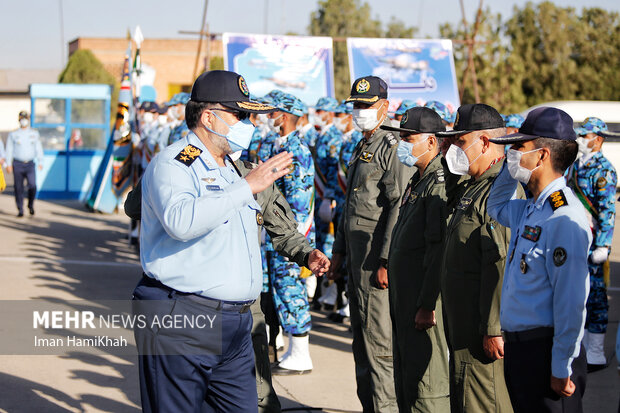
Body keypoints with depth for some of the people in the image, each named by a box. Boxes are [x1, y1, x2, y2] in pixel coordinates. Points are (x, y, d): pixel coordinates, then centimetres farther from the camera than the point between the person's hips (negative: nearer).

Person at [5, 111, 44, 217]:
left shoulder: (34, 133, 7)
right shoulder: (13, 134, 4)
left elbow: (38, 148, 7)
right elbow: (9, 149, 5)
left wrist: (40, 162, -2)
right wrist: (8, 164, -2)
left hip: (30, 164, 0)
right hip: (17, 164, 0)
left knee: (32, 186, -14)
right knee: (18, 188, 0)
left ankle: (31, 205, 10)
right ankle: (20, 210, 9)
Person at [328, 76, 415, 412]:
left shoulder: (393, 147, -12)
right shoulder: (362, 147, 18)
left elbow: (401, 207, -19)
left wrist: (387, 262, -22)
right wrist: (339, 251, 20)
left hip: (377, 260, -9)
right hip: (357, 258, 10)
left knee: (378, 341, -7)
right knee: (361, 340, 14)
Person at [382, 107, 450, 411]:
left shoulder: (440, 183, -17)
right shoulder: (418, 180, 16)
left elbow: (440, 251, -23)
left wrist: (428, 305, -24)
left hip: (426, 305, -10)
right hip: (404, 302, 10)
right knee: (405, 382, 17)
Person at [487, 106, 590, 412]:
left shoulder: (565, 218, -19)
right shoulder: (529, 210, 10)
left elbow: (570, 302, -21)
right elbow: (496, 207, 35)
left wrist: (562, 369, -20)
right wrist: (512, 167, 18)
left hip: (546, 350, -9)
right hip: (518, 346, 9)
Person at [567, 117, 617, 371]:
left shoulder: (603, 170, -13)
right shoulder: (576, 166, 13)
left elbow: (608, 212, -18)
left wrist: (602, 246, -22)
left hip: (592, 243, -8)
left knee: (594, 297, -3)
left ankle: (596, 355, 3)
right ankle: (583, 348, 25)